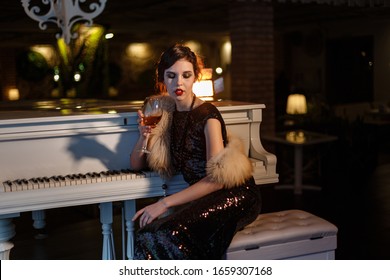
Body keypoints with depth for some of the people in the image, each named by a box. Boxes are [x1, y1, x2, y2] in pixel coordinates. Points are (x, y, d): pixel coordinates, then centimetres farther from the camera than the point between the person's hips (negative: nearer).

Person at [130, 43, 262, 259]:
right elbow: (137, 165, 13)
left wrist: (165, 203, -22)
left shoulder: (207, 115, -12)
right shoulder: (166, 112, 8)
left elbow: (217, 179, -19)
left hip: (234, 195, -5)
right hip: (202, 197, 6)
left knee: (169, 233, -31)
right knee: (148, 234, -24)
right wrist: (143, 136, -7)